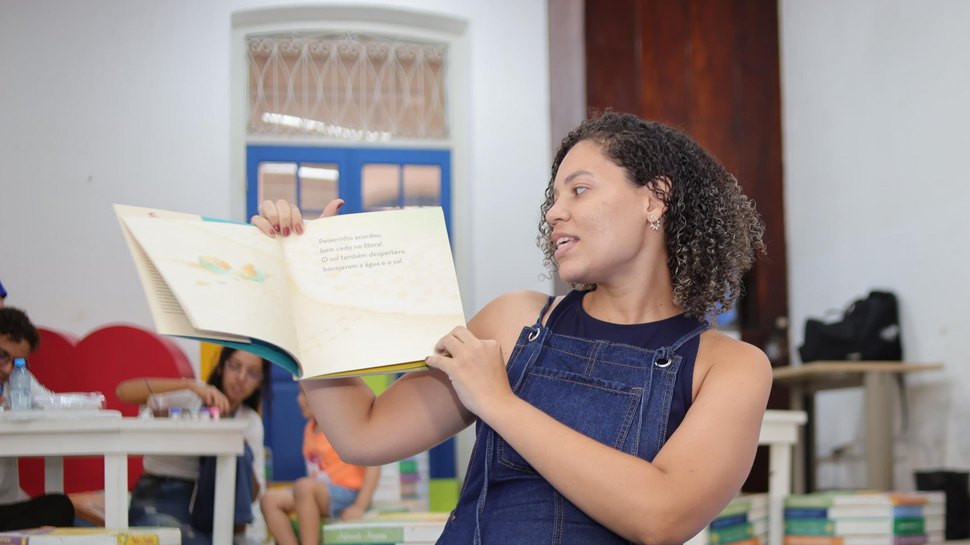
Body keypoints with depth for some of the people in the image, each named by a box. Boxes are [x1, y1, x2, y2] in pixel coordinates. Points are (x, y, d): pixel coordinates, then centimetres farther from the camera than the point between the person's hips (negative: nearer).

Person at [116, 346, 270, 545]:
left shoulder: (251, 422, 6)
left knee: (238, 451, -25)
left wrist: (239, 447, -19)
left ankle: (235, 529, -21)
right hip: (160, 500, -4)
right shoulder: (188, 398, -4)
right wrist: (190, 384, -32)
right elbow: (124, 391, -22)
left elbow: (252, 494, 0)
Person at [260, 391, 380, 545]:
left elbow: (373, 465, -15)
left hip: (347, 494, -8)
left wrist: (359, 507, -20)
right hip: (321, 495, 8)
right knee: (270, 499, -10)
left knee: (303, 486, -35)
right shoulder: (310, 427, 13)